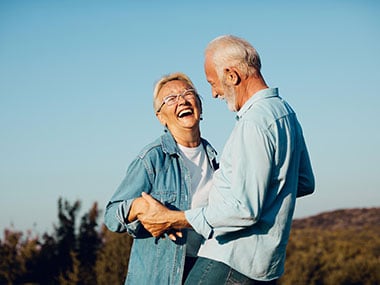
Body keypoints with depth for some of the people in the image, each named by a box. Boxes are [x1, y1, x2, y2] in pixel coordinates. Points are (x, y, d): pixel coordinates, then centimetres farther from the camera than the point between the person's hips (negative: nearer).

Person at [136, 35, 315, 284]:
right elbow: (305, 183, 25)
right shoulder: (285, 111, 14)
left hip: (232, 263, -10)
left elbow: (245, 209, -22)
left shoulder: (255, 122, -17)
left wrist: (172, 219, -18)